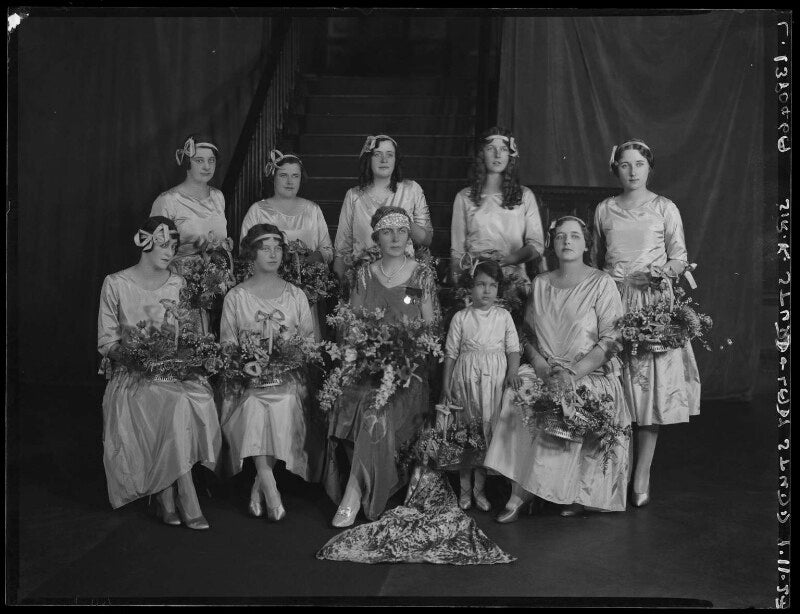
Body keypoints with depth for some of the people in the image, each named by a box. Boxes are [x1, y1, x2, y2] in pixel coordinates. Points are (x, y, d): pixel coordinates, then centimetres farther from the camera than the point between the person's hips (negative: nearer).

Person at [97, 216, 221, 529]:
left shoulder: (178, 284, 12)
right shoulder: (116, 284, 2)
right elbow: (106, 342, 2)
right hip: (132, 374, -3)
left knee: (198, 400, -32)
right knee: (177, 404, -33)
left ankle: (166, 496, -22)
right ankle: (186, 499, -27)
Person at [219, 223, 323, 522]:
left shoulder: (296, 295, 13)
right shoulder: (235, 297, 9)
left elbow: (310, 340, 12)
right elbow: (227, 345, 6)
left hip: (288, 376, 1)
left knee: (285, 404, -29)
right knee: (252, 405, -32)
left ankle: (259, 487, -14)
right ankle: (270, 489, -28)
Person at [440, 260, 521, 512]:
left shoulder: (503, 316, 5)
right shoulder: (461, 318, 3)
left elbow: (513, 349, 4)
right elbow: (451, 353, 5)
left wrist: (512, 372, -14)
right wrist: (446, 386, 3)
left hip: (495, 378, 1)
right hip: (466, 377, 0)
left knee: (488, 429, 3)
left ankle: (479, 489, 16)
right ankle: (465, 489, 17)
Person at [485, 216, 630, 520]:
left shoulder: (602, 283, -2)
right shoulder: (540, 283, 12)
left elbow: (611, 340, -7)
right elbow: (528, 333, 14)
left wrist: (573, 372, -17)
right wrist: (538, 361, -6)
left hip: (591, 374, -3)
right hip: (545, 371, 3)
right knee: (517, 391, -25)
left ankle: (521, 492, -14)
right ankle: (518, 491, -18)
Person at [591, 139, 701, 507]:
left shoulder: (664, 209, 3)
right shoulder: (604, 210, 10)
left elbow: (680, 258, 4)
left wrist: (660, 273, -15)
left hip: (652, 302, -2)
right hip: (610, 301, 2)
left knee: (651, 386, -4)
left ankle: (642, 476, 3)